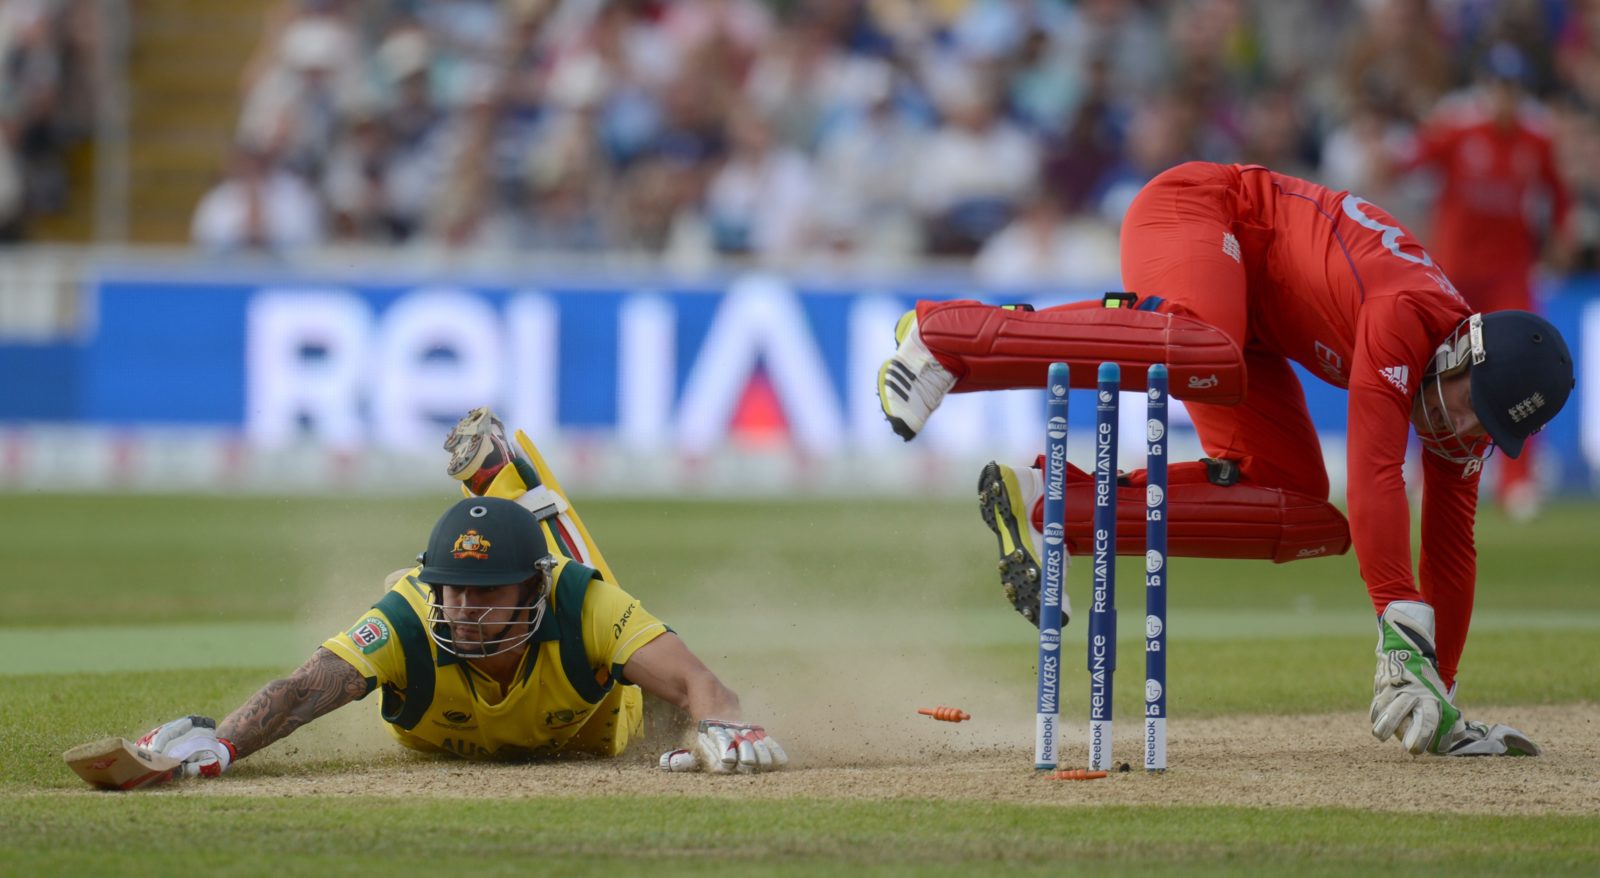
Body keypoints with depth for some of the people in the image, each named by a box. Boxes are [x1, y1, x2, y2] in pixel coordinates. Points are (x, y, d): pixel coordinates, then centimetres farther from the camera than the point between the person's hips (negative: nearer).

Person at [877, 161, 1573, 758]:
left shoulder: (1470, 407, -4)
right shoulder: (1408, 314, -30)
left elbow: (1450, 547, 5)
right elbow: (1374, 474, -37)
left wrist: (1439, 700, 2)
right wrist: (1401, 634, -42)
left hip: (1247, 314, 8)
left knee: (1302, 516, -7)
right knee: (1200, 358, -43)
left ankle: (1050, 506, -11)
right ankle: (941, 337, -39)